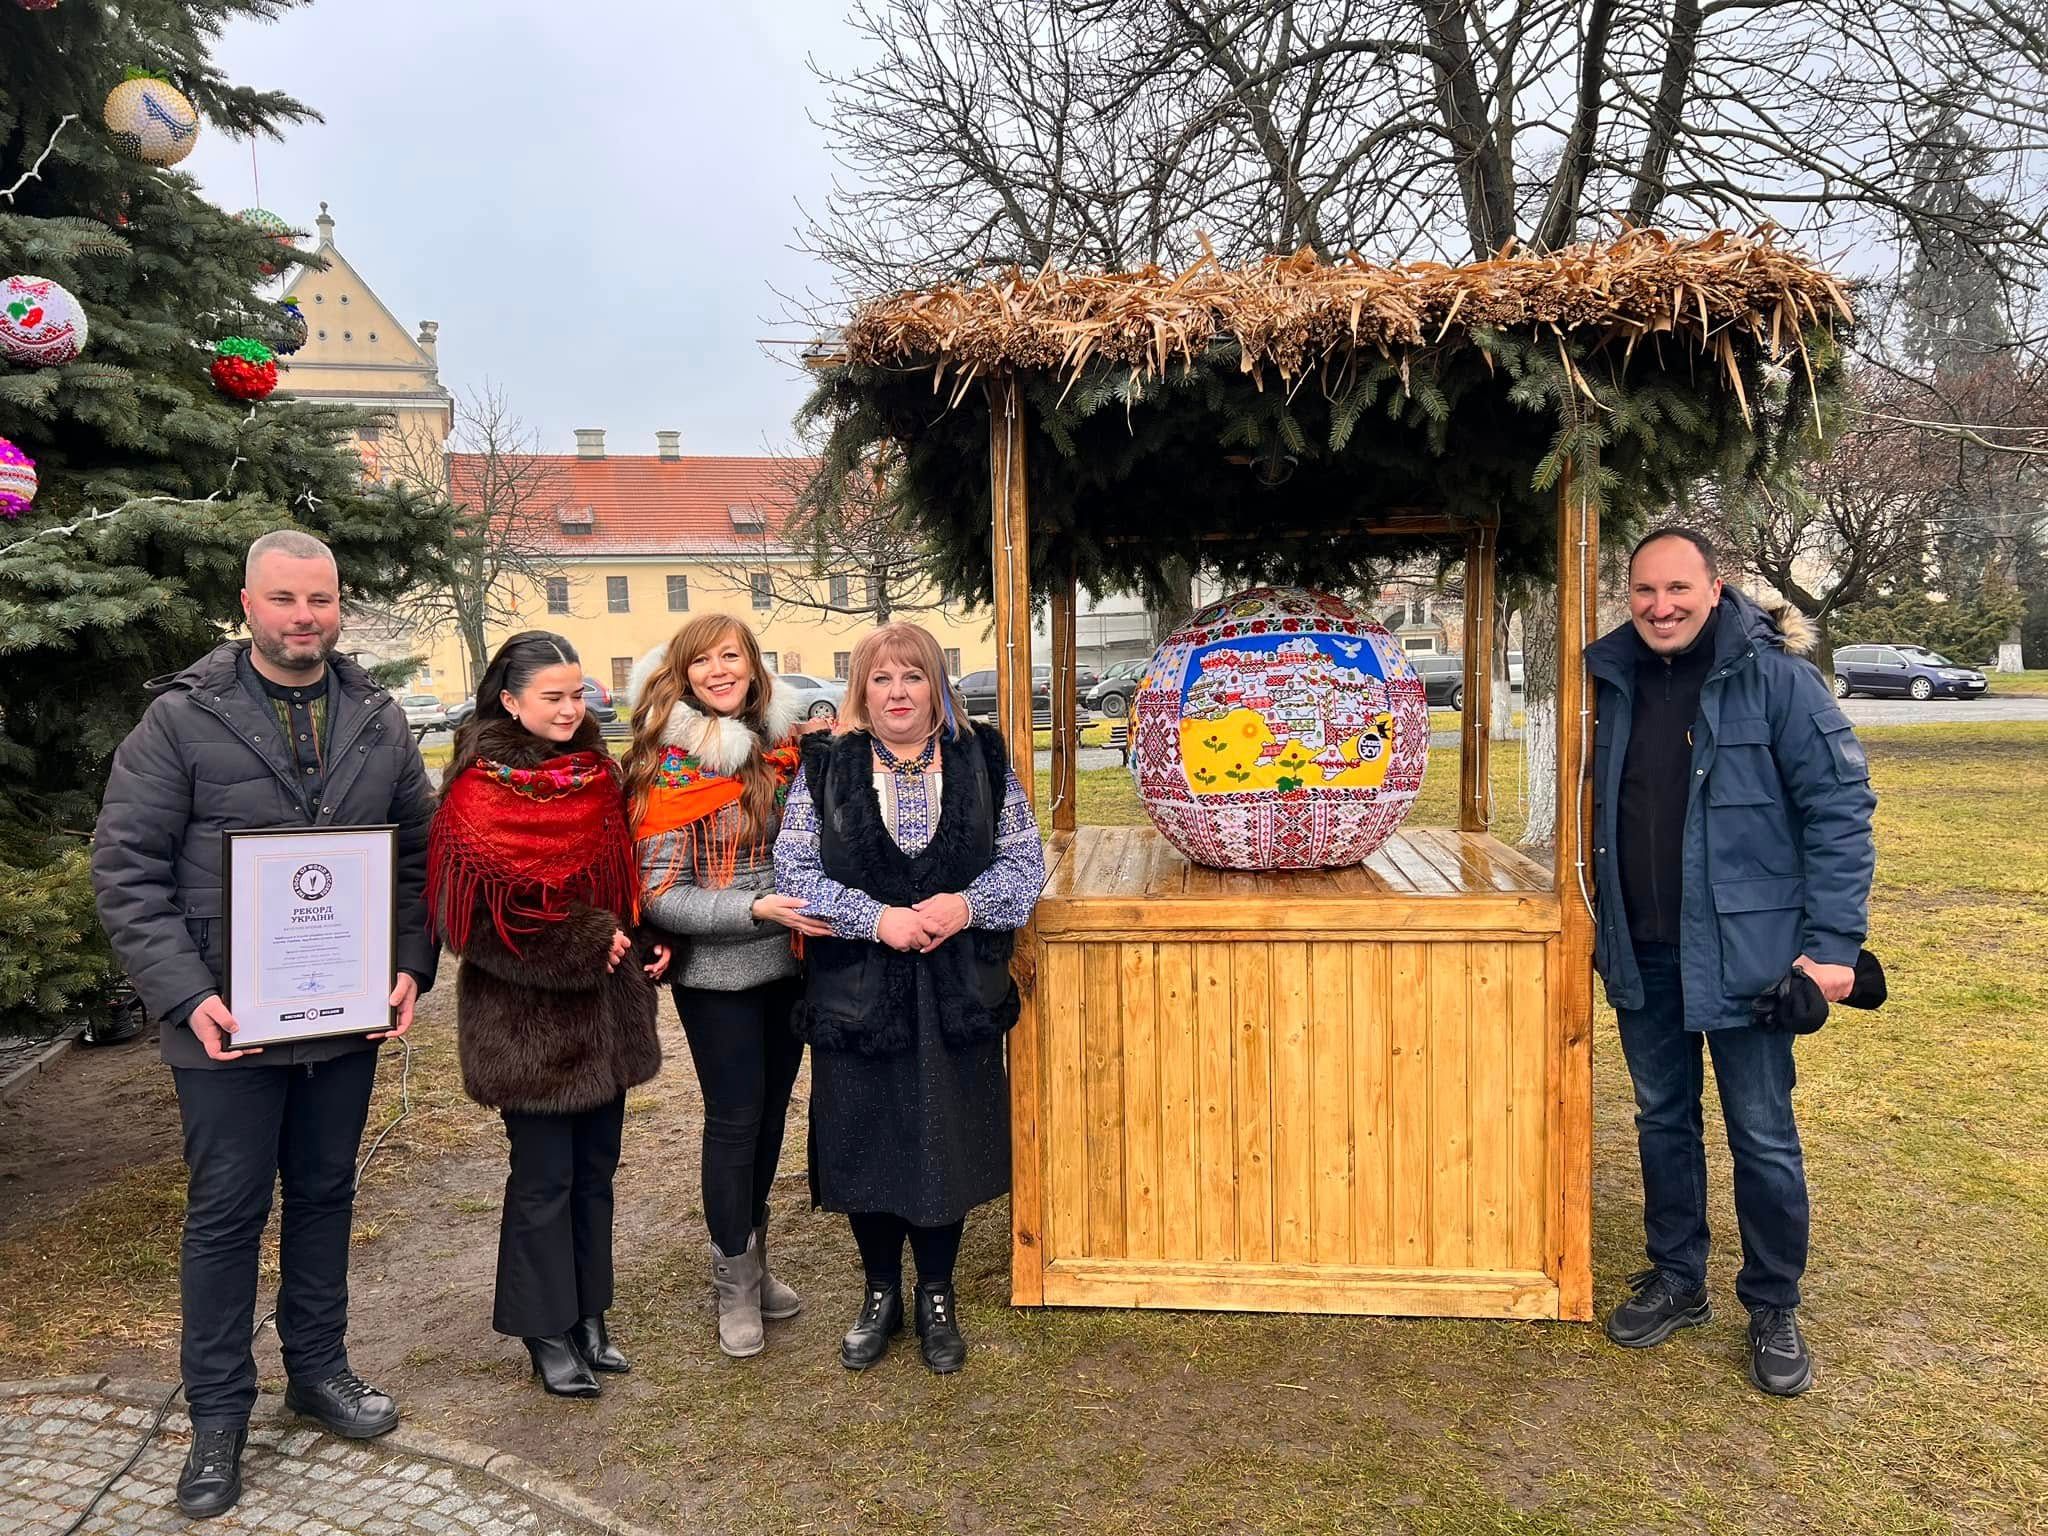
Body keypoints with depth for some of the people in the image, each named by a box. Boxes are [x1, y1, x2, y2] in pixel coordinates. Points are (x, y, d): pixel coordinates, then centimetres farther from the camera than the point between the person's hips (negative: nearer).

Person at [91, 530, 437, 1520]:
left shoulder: (379, 722, 4)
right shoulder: (183, 717, -7)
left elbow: (418, 850, 9)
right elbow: (126, 868, -9)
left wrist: (411, 965, -3)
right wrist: (185, 994, -18)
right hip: (226, 1022, -3)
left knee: (325, 1195, 17)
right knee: (226, 1213, 8)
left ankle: (317, 1369, 35)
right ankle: (218, 1414, 24)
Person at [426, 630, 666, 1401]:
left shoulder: (598, 774, 8)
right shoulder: (479, 793, -12)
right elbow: (483, 912, -18)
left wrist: (652, 941, -1)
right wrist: (588, 942, -16)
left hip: (604, 1006, 6)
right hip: (527, 1016, -6)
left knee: (595, 1166, 14)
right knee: (544, 1176, 4)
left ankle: (589, 1315, 28)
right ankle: (547, 1332, 21)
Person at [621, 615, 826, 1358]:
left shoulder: (781, 748, 3)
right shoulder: (670, 766, -12)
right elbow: (659, 895, -15)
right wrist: (755, 909, -23)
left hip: (787, 962, 5)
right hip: (717, 973, -5)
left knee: (770, 1110, 16)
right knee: (735, 1117, 3)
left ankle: (752, 1259, 35)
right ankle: (735, 1283, 22)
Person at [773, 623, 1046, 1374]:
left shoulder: (981, 760, 3)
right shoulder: (825, 768, 0)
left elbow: (1025, 860, 2)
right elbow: (793, 870, -6)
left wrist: (967, 905, -16)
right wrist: (877, 919, -18)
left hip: (957, 995, 1)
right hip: (856, 993, 0)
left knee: (949, 1144, 10)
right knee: (866, 1146, 10)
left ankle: (937, 1296, 31)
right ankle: (880, 1294, 33)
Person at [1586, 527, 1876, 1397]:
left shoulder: (1775, 677, -11)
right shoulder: (1619, 682, 5)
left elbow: (1840, 809, -12)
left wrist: (1833, 942, -16)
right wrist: (1602, 922, 15)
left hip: (1741, 953, -5)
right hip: (1642, 956, 5)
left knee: (1763, 1139, 6)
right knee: (1663, 1123, 16)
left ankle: (1773, 1311, 24)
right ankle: (1676, 1282, 33)